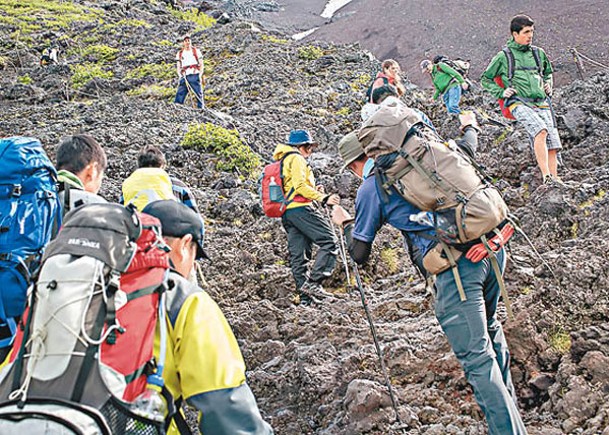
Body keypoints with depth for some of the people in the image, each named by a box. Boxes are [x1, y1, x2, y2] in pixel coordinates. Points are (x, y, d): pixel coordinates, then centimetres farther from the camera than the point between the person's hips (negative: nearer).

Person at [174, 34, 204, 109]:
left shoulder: (196, 51, 10)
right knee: (179, 95, -8)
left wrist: (200, 75, -6)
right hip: (185, 77, 2)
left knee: (199, 95, -4)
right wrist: (180, 75, -7)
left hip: (195, 76, -1)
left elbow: (201, 64, 8)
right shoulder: (179, 54, 14)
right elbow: (178, 67, 12)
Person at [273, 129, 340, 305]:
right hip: (300, 208, -10)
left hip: (286, 213, 10)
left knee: (298, 256, 5)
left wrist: (314, 191, 18)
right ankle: (313, 282, -22)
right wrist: (323, 198, -17)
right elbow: (299, 185, -15)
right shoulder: (296, 159, -1)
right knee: (329, 242, -13)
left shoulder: (281, 163, 29)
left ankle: (304, 296, 3)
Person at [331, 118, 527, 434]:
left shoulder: (370, 188, 5)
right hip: (492, 245, 7)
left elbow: (360, 254, 11)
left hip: (454, 265, -7)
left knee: (476, 357, 0)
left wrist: (345, 224, 30)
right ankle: (508, 406, 41)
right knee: (488, 327, 29)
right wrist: (469, 127, 60)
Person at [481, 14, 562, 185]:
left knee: (553, 143, -10)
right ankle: (546, 177, -34)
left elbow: (548, 73, 39)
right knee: (541, 131, -31)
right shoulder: (503, 56, 9)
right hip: (520, 103, -5)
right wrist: (501, 92, 3)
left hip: (542, 103, 5)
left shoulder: (539, 53, 20)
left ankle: (555, 178, -4)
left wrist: (548, 85, 18)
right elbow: (486, 80, 17)